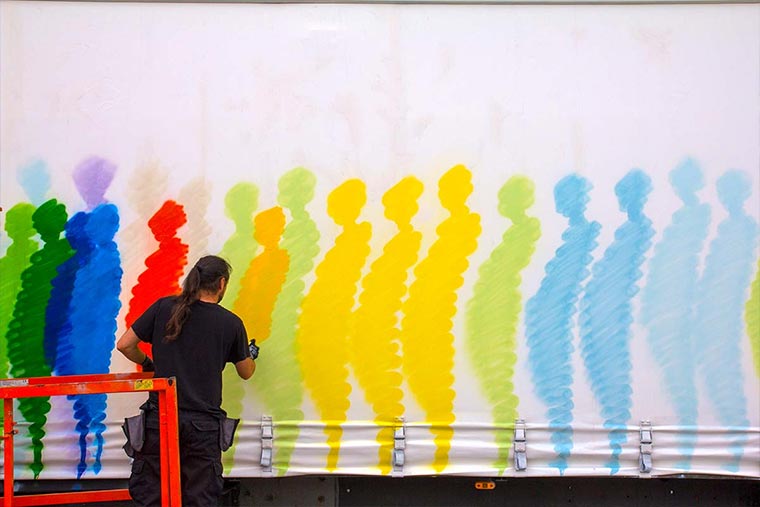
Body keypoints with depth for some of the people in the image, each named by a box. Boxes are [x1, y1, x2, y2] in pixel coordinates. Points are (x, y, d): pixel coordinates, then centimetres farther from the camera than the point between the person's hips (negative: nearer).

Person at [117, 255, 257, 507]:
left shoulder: (164, 307, 0)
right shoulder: (231, 323, 1)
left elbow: (124, 345, 3)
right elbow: (246, 372, 14)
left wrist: (147, 363, 22)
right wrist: (252, 354, 37)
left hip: (160, 417, 0)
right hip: (203, 423, 0)